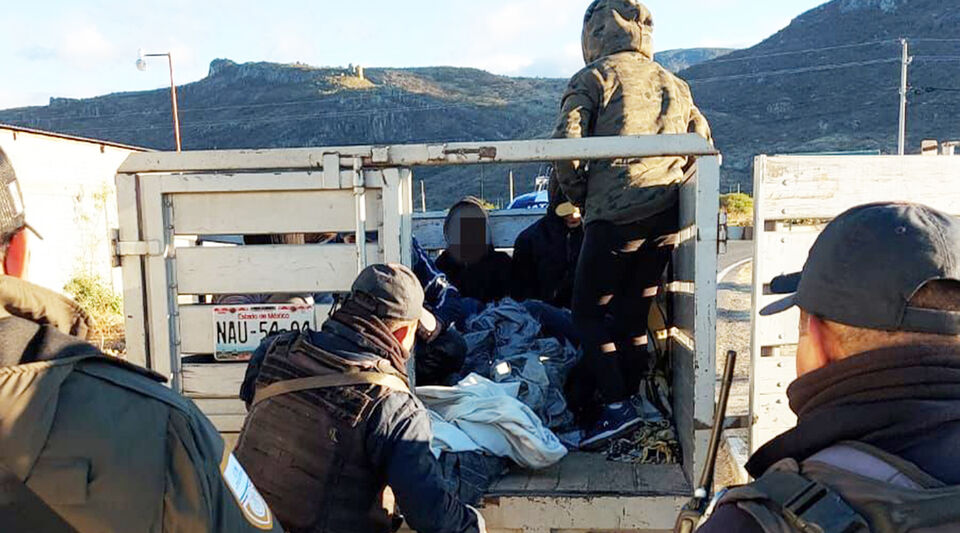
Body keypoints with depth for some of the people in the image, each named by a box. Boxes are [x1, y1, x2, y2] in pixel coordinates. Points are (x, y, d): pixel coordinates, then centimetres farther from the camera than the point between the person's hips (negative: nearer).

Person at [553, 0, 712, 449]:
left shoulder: (592, 79, 2)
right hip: (666, 216, 6)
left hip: (615, 214, -6)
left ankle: (617, 407, -2)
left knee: (589, 312, 5)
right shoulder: (673, 84, 20)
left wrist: (578, 196, 4)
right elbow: (702, 143, 18)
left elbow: (566, 143, -10)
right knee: (635, 314, 16)